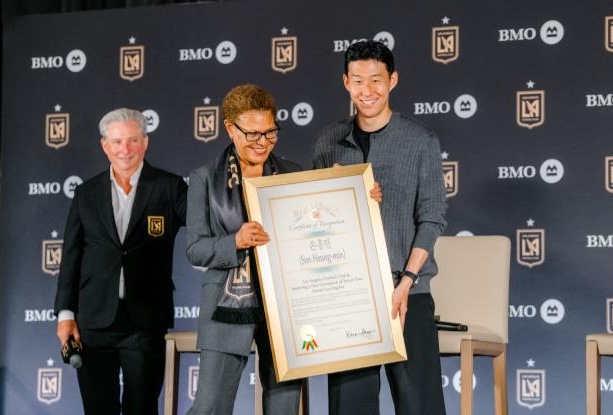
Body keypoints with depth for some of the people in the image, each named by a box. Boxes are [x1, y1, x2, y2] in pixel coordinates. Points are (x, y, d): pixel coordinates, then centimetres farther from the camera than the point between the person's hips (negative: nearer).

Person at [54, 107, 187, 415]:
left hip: (145, 320, -2)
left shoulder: (169, 188, 3)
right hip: (94, 320, 2)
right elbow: (71, 258, 10)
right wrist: (65, 314, 4)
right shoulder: (86, 193, 10)